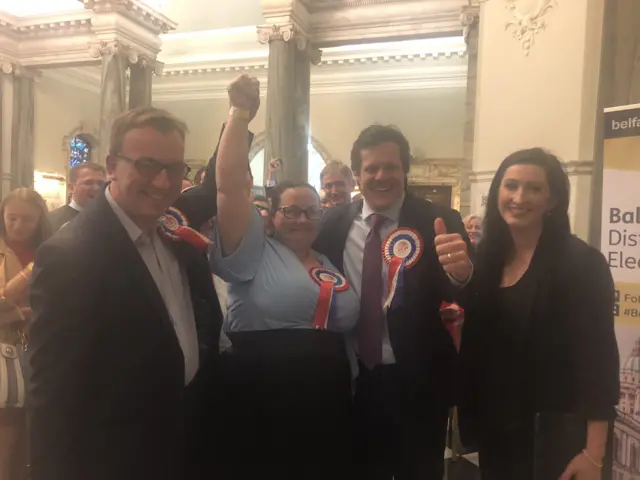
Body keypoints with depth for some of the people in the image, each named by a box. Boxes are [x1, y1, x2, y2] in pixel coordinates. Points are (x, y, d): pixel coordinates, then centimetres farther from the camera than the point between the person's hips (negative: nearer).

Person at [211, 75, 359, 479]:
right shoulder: (255, 253, -4)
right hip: (262, 407, -5)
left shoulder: (332, 267, 14)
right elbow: (230, 187, -15)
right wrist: (241, 113, -18)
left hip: (327, 406, 6)